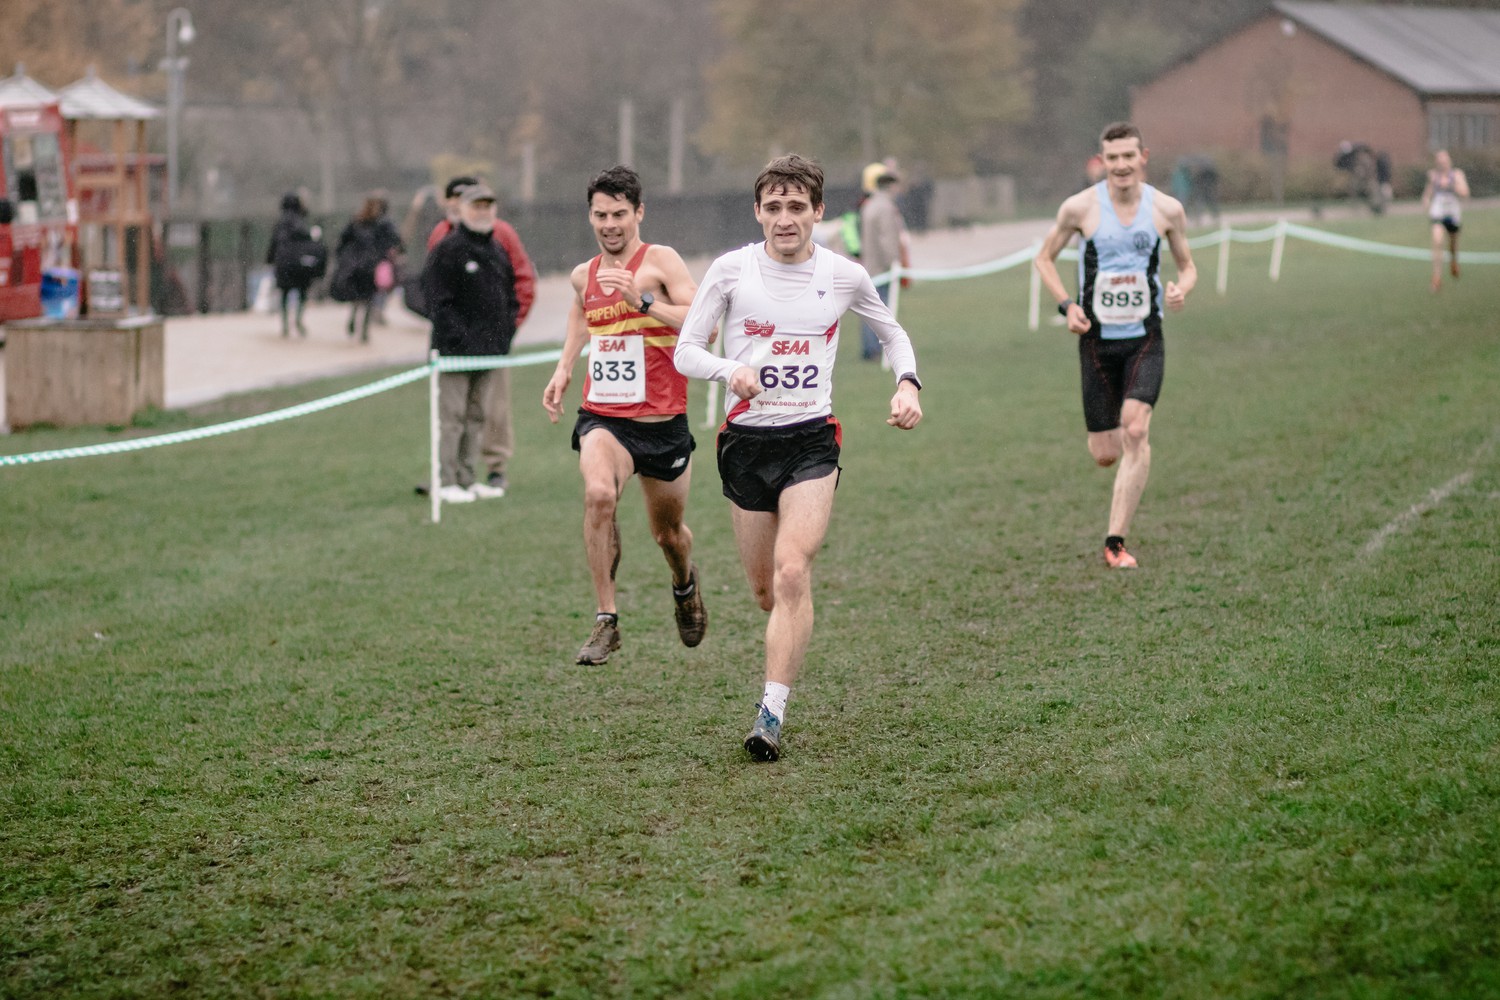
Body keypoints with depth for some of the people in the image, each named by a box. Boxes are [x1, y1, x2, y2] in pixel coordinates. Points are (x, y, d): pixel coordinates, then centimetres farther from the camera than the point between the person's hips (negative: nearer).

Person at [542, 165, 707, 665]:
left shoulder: (660, 261, -9)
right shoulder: (583, 275, 7)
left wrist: (642, 301, -30)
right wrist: (564, 368, 18)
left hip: (662, 422, -2)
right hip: (602, 417, 2)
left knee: (669, 533, 14)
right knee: (598, 493, -30)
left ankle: (685, 586, 52)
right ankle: (606, 622, -22)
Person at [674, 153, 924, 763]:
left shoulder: (844, 276, 1)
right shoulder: (731, 270, -3)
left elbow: (891, 332, 20)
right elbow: (685, 351, 0)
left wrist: (908, 384, 1)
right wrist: (729, 370, -21)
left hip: (812, 440, -1)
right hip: (745, 439, 1)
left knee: (792, 573, -20)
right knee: (765, 590, 7)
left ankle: (772, 712, -21)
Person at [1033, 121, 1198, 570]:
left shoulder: (1167, 209, -2)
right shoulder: (1080, 207, -6)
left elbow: (1187, 265, 12)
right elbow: (1045, 258, 7)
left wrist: (1181, 289, -12)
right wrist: (1066, 305, -9)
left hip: (1146, 337, 0)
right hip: (1097, 339, 0)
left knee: (1134, 430, -21)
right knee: (1105, 455, 2)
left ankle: (1115, 541, -13)